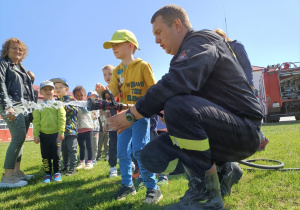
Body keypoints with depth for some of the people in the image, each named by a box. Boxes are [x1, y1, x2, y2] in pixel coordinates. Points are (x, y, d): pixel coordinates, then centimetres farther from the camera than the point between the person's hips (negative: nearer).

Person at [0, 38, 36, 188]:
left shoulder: (21, 68, 24)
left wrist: (31, 79, 7)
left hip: (26, 106, 8)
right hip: (13, 105, -8)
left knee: (20, 139, 7)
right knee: (19, 137, -18)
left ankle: (16, 172, 13)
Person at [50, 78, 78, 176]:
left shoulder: (71, 99, 0)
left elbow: (75, 110, -13)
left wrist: (64, 106, -22)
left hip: (71, 129, -5)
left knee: (72, 149, -1)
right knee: (64, 150, 13)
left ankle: (72, 168, 6)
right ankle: (66, 167, 25)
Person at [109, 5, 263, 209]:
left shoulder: (202, 40, -11)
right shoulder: (185, 55, 18)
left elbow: (176, 84, -29)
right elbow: (168, 92, 17)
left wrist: (132, 114, -20)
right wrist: (135, 110, 7)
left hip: (244, 129, -8)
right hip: (221, 131, 9)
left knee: (178, 105, -35)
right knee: (152, 156, -4)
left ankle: (206, 192, -16)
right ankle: (222, 170, 10)